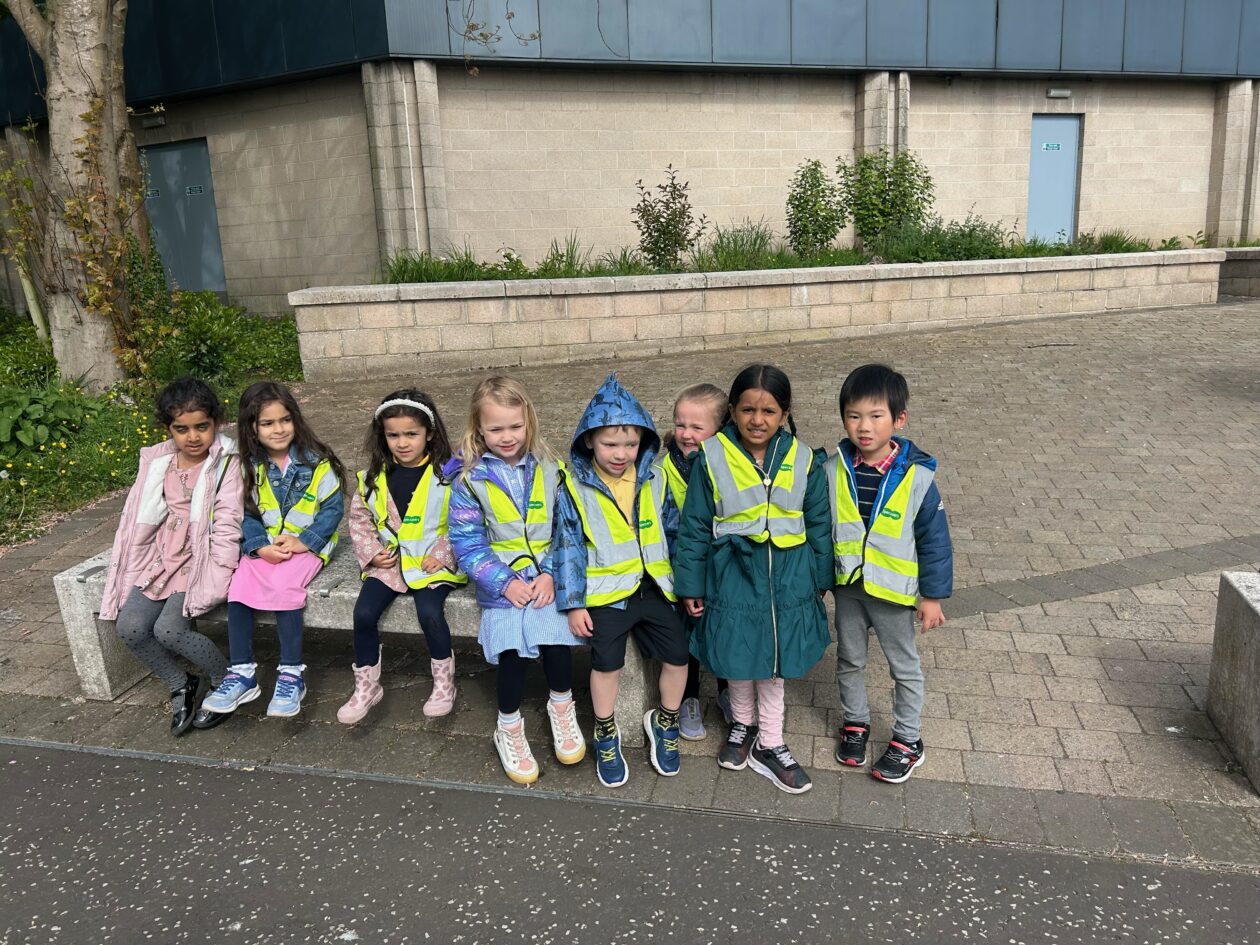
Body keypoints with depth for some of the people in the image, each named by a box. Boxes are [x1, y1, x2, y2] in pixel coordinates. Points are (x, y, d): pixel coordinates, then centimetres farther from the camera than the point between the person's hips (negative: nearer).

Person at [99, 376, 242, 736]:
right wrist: (133, 570, 10)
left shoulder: (228, 462, -9)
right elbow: (141, 517, 14)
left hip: (206, 558, -6)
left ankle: (227, 681, 5)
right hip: (163, 558, 6)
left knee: (169, 629, -22)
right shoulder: (157, 461, 8)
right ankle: (181, 685, 14)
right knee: (129, 627, -11)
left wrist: (213, 578, -18)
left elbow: (228, 524, -12)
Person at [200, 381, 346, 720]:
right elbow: (247, 514, 4)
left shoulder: (316, 462, -8)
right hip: (263, 547, 4)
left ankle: (292, 675, -17)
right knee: (238, 587, -21)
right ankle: (242, 673, -8)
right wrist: (261, 546, -15)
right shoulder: (249, 467, 3)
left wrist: (303, 542, -18)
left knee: (282, 586, -30)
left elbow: (333, 508, -7)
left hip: (308, 545, -4)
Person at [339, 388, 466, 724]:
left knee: (430, 612, -27)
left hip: (433, 562, -4)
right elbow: (359, 517, 13)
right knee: (364, 612, -14)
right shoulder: (374, 476, 4)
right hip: (389, 560, 4)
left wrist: (442, 555, -14)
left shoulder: (447, 474, -7)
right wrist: (370, 551, -2)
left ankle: (444, 681, -3)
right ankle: (366, 685, 7)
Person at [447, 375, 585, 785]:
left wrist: (551, 574, -11)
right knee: (513, 652, -17)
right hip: (501, 583, -1)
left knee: (556, 640, -20)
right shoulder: (469, 478, -4)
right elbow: (466, 541, -5)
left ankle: (561, 707, 11)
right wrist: (505, 583, -13)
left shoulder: (548, 469, 1)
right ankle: (509, 729, 10)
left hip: (547, 577, 1)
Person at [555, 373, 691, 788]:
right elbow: (569, 546, -5)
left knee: (678, 654, 1)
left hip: (653, 586, 3)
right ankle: (605, 734, 19)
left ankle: (665, 722, 28)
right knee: (607, 661, -7)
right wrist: (574, 602, -7)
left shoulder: (653, 480, 2)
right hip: (607, 590, -3)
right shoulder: (575, 488, -7)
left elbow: (672, 531, 9)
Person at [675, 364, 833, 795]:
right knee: (738, 657, 14)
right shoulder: (712, 458, -10)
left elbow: (819, 524, 5)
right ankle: (742, 724, 42)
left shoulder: (803, 460, -5)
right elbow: (694, 527, -4)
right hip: (734, 574, -1)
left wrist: (820, 580, 8)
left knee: (775, 662, 13)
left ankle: (769, 744, 31)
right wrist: (690, 585, -2)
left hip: (788, 576, 1)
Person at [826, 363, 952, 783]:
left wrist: (933, 595, -7)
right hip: (846, 587, 3)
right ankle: (855, 722, 42)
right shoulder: (833, 470, -11)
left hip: (893, 591, -2)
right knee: (849, 660, 20)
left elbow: (935, 539, -10)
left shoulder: (917, 477, -18)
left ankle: (907, 740, 33)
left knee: (904, 668, 15)